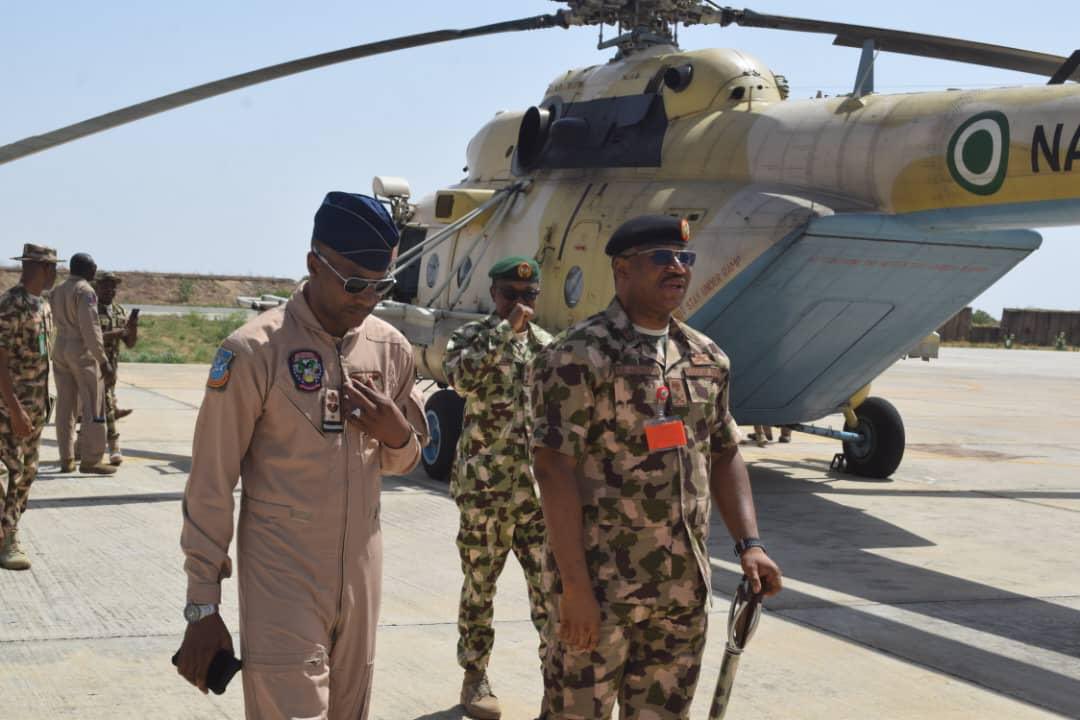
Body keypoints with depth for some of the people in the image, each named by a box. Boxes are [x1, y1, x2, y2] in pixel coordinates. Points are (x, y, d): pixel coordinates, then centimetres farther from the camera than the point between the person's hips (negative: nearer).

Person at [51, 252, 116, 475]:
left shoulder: (56, 291, 12)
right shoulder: (85, 291, -12)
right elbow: (90, 327, -19)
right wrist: (103, 360, -19)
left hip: (61, 351, 8)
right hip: (83, 352, -8)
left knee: (65, 407, 8)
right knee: (93, 407, -5)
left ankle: (66, 459, 9)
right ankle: (91, 459, -8)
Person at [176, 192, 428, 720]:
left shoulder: (391, 349, 5)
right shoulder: (255, 351, -11)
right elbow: (211, 486, -7)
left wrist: (395, 433, -6)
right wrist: (202, 607, -7)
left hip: (361, 576, 5)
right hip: (282, 582, -5)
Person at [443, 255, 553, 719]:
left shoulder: (546, 344, 12)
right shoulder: (472, 337, 0)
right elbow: (461, 378, -23)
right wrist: (506, 330, -20)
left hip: (540, 489, 3)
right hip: (485, 487, -3)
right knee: (479, 586, 7)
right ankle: (475, 677, 20)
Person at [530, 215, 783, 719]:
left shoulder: (708, 359, 11)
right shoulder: (577, 357, -11)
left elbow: (724, 455, 17)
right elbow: (555, 472, -15)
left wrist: (749, 543, 4)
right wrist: (574, 585, -19)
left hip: (685, 589, 6)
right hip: (599, 586, -6)